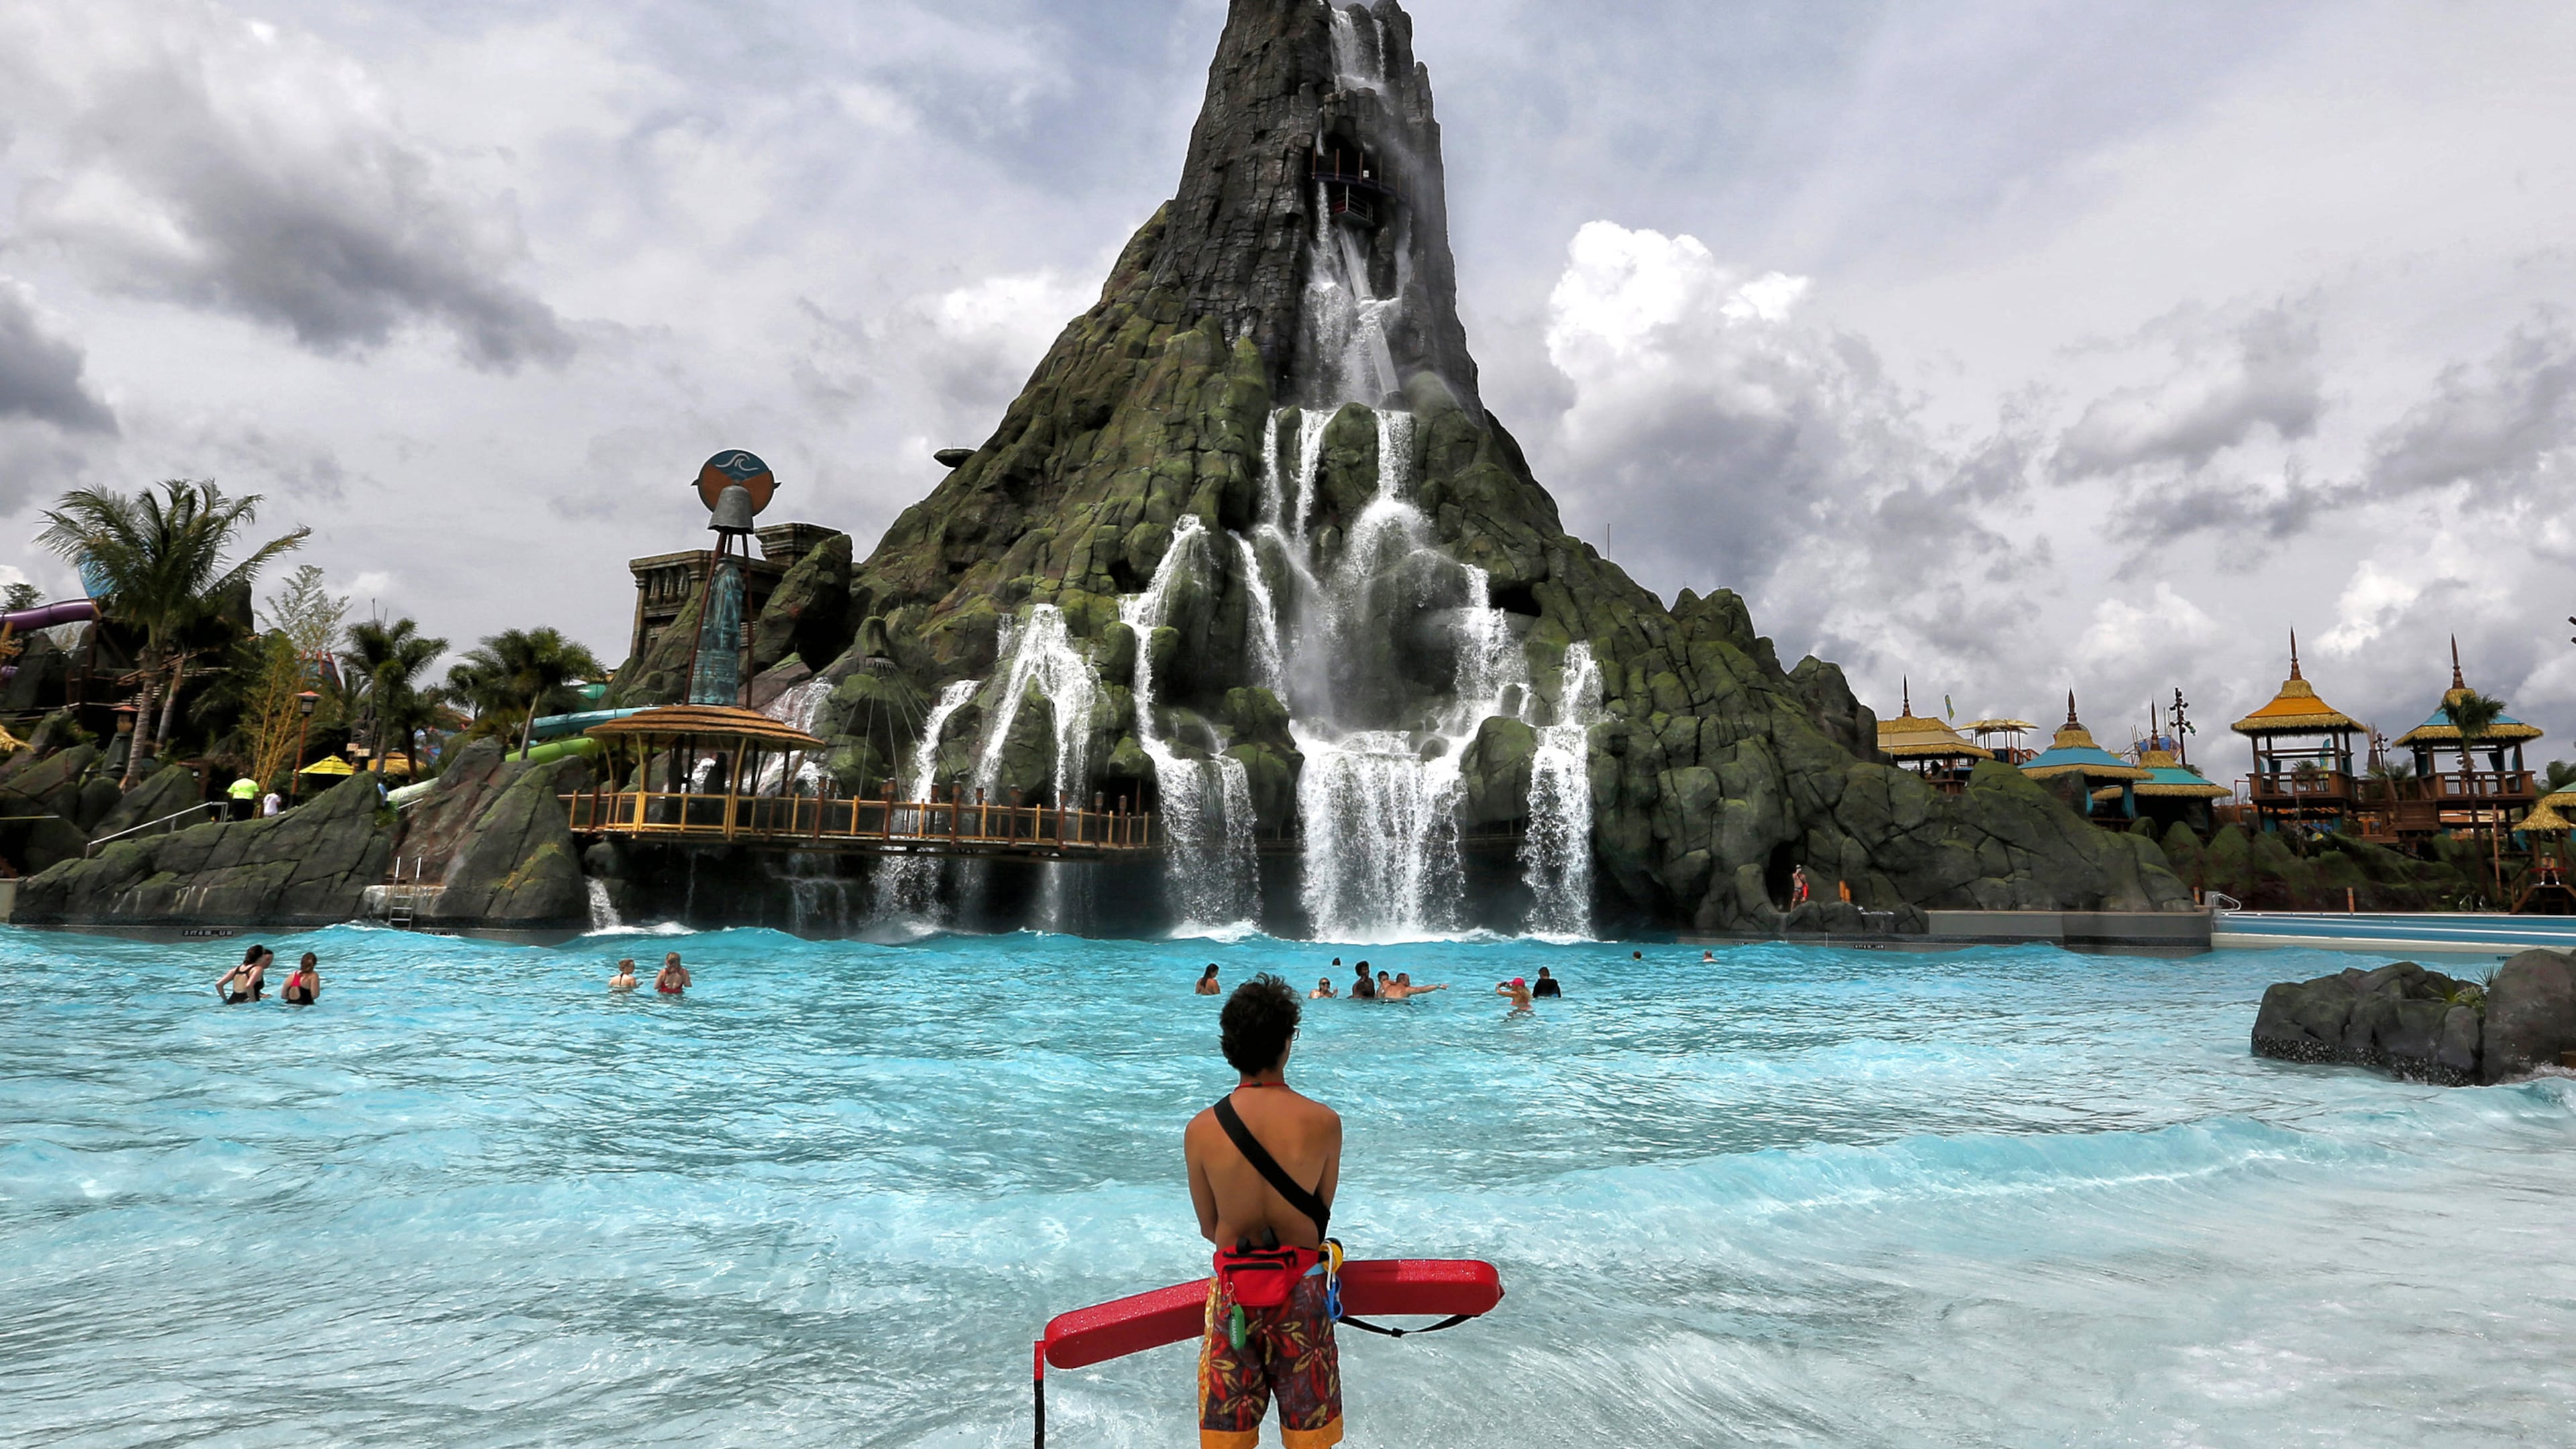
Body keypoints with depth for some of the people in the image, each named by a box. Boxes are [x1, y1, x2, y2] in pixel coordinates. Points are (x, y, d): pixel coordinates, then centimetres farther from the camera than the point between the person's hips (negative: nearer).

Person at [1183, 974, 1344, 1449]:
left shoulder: (1201, 1129, -11)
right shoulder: (1324, 1122, -13)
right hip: (1302, 1291, -1)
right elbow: (1322, 1214, 1)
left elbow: (1209, 1227, 2)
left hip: (1232, 1290, 1)